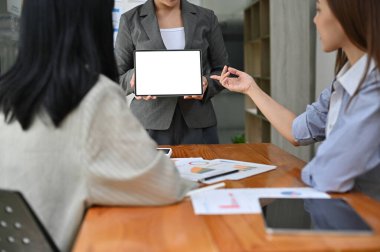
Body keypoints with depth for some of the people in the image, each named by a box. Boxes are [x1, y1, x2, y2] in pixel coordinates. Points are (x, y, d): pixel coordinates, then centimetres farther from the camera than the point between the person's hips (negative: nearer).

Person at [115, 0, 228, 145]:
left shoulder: (206, 18, 7)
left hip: (198, 123, 2)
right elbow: (117, 77, 6)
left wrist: (207, 83, -11)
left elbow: (221, 71, 11)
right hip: (149, 125, -1)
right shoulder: (130, 20, 3)